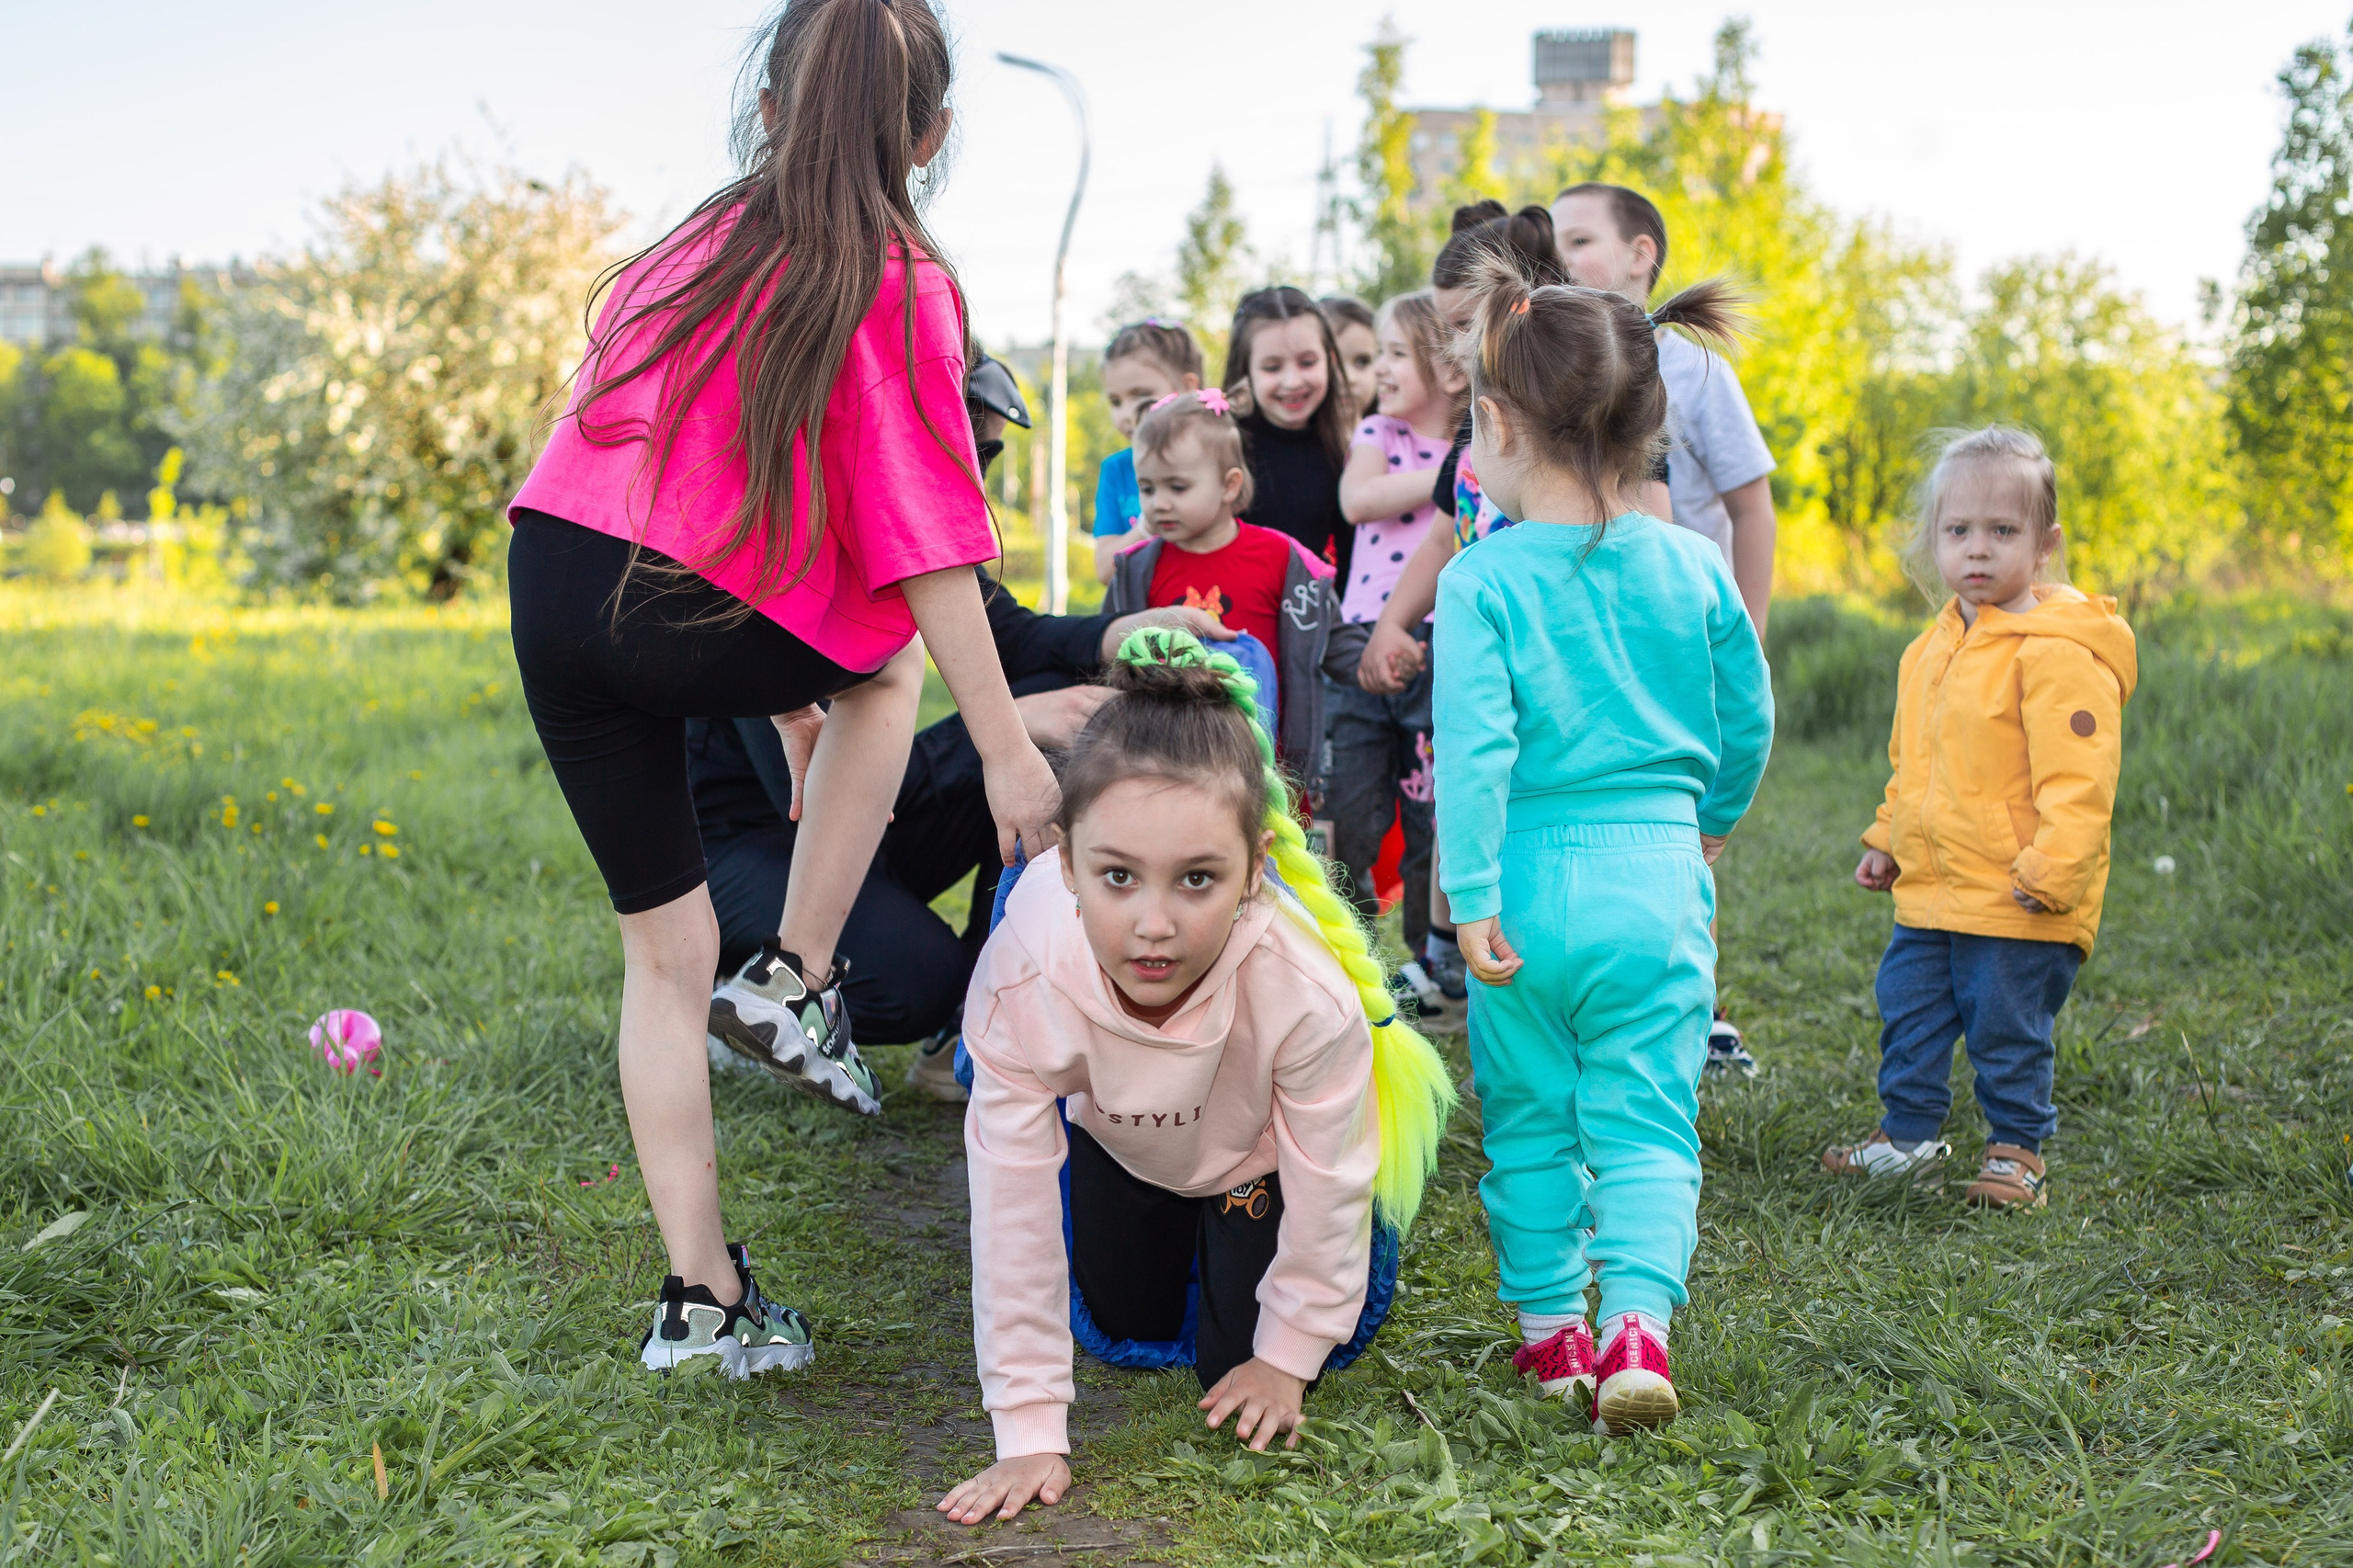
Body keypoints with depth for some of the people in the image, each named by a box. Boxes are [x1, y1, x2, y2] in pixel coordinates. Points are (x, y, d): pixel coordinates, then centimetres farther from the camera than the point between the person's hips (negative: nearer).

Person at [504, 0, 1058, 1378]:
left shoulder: (696, 243, 17)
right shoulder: (900, 289, -2)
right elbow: (924, 541, -8)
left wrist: (790, 692, 27)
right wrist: (1009, 749, -4)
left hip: (549, 589, 6)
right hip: (687, 627, -6)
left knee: (665, 950, 15)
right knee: (895, 657, 26)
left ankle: (703, 1299, 19)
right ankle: (797, 980, 16)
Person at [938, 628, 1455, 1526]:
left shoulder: (1307, 992, -44)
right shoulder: (1023, 977, -41)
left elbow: (1327, 1184, -24)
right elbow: (1011, 1204, -31)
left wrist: (1288, 1355, -9)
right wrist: (1030, 1433, -27)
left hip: (1272, 1143, -2)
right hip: (1125, 1136, 2)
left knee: (1240, 1358, 0)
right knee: (1123, 1326, 15)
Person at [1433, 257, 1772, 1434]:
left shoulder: (1481, 580, -9)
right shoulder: (1693, 568, 2)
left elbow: (1473, 747, -16)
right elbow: (1747, 719, 10)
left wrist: (1471, 896, -13)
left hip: (1530, 888, -2)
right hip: (1659, 885, 2)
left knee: (1531, 1122, 12)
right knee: (1645, 1120, 5)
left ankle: (1550, 1327, 21)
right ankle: (1637, 1322, -9)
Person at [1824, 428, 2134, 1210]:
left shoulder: (2057, 653, -16)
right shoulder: (1931, 649, 11)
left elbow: (2078, 774, -20)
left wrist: (2053, 868, -25)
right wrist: (1887, 840, 23)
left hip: (2017, 905, -8)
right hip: (1930, 890, 8)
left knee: (2008, 1029, 2)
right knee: (1908, 1011, 15)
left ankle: (2017, 1150, 19)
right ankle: (1908, 1132, 31)